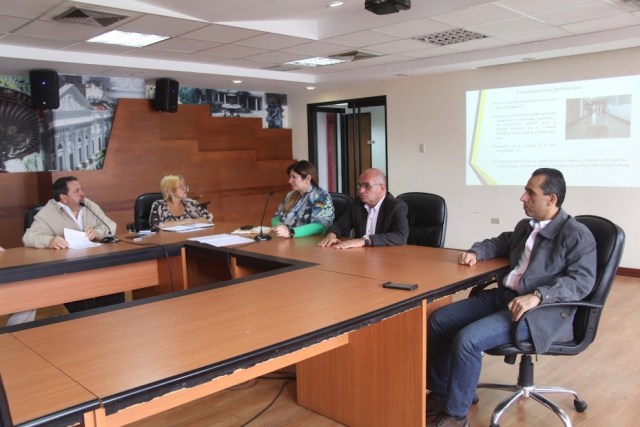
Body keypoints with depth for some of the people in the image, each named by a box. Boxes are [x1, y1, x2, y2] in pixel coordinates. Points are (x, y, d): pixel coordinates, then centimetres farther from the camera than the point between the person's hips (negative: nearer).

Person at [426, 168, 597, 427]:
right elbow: (500, 243, 33)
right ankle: (440, 393, 12)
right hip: (502, 295, 8)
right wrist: (476, 252, 11)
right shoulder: (525, 226, 16)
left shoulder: (577, 235, -8)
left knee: (468, 339, -27)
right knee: (438, 321, -3)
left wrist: (537, 296, -32)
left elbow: (582, 281, -19)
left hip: (542, 311, -8)